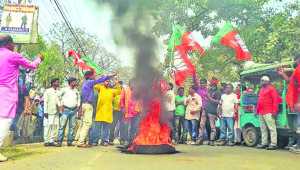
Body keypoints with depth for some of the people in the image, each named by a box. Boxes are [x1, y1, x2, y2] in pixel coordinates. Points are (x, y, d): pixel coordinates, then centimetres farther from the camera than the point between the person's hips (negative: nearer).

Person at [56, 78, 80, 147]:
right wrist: (60, 104, 0)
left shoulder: (76, 91, 14)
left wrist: (78, 105, 19)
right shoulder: (64, 90, 0)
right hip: (66, 110, -4)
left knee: (72, 126, 4)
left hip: (74, 110, 5)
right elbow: (58, 96, 6)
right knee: (62, 126, -7)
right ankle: (59, 142, -3)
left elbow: (78, 98, 30)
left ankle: (69, 142, 9)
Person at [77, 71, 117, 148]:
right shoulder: (89, 82, -7)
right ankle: (80, 143, -14)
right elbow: (101, 80, -12)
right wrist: (112, 75, -8)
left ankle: (81, 141, 9)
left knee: (85, 124, 10)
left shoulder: (86, 84, 21)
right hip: (88, 105, -10)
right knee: (87, 123, -12)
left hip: (85, 104, 10)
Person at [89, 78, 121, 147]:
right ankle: (94, 141, 2)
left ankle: (104, 141, 11)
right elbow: (95, 86, -9)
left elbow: (119, 92, 8)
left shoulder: (111, 90, 20)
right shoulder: (100, 88, 11)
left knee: (106, 127, 4)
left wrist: (117, 84, 0)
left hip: (108, 111, 3)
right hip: (100, 110, -3)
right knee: (97, 126, -4)